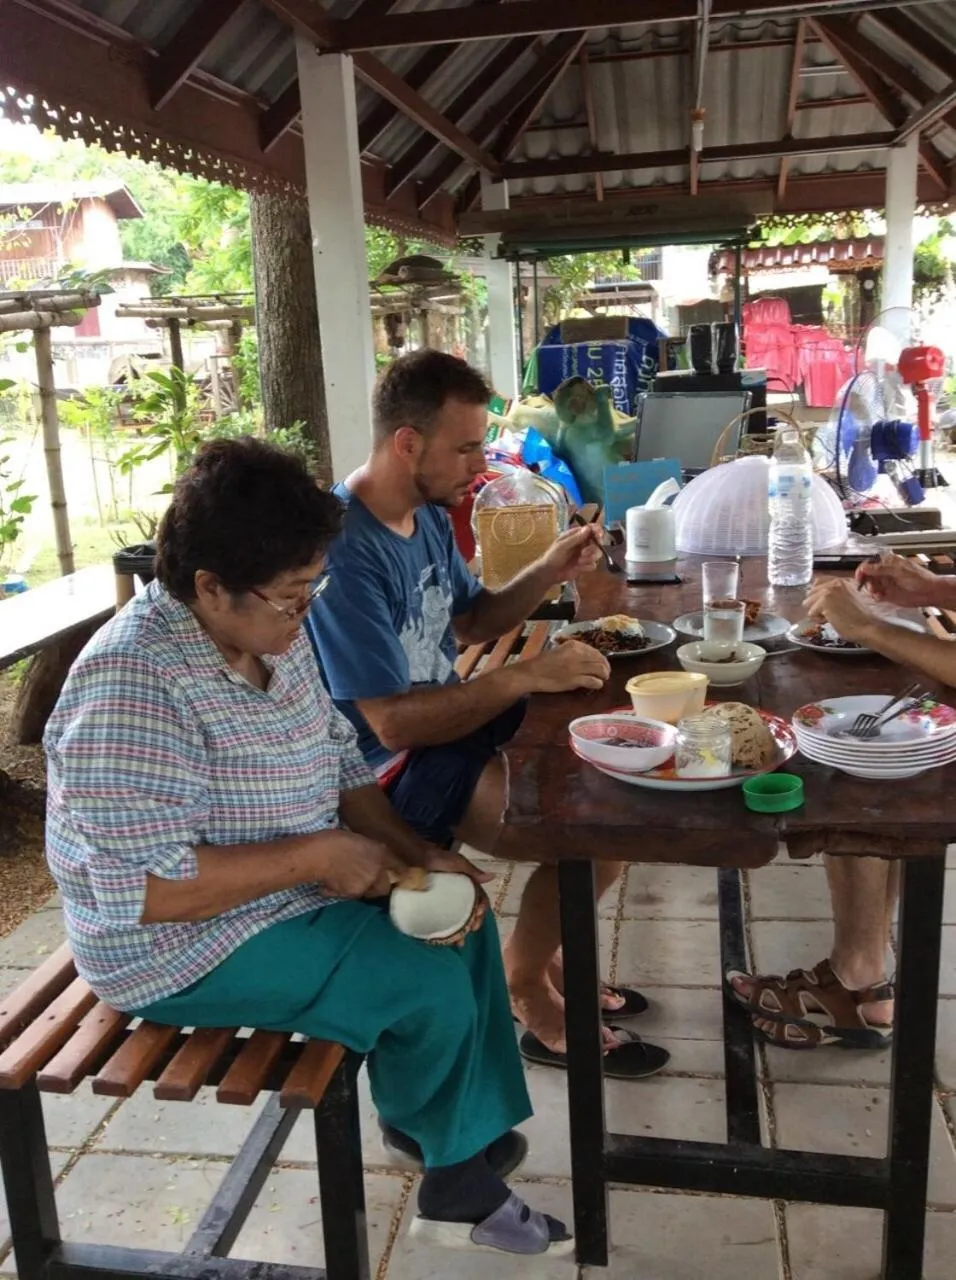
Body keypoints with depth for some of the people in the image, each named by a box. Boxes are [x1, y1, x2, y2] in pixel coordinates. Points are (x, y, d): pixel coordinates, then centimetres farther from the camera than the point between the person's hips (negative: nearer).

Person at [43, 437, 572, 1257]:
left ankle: (467, 1167, 16)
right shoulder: (133, 684, -30)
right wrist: (316, 855, -27)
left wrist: (414, 852, -8)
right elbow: (144, 886, -32)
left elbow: (339, 762, 7)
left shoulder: (272, 633, -2)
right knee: (430, 983, -15)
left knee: (462, 920, 6)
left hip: (290, 891, 9)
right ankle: (437, 1136, 18)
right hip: (185, 948, -9)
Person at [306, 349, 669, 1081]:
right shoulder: (345, 551, -26)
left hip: (453, 721, 10)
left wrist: (550, 573, -1)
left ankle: (549, 957, 23)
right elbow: (395, 723, -28)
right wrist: (526, 677, -27)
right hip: (399, 768, -10)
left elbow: (470, 622, 16)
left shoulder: (429, 515, 3)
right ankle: (530, 995, 7)